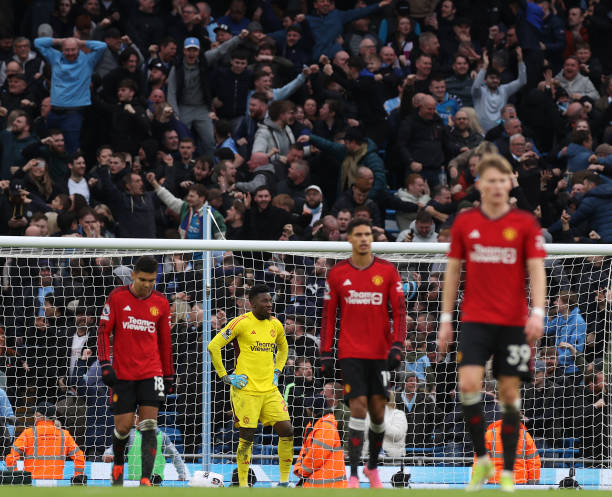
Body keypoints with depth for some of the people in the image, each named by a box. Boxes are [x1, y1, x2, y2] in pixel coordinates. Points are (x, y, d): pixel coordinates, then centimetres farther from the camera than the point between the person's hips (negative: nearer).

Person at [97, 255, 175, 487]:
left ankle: (146, 480, -13)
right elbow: (104, 331, 0)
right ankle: (118, 464, 31)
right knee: (123, 427, 1)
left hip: (151, 373, 1)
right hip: (122, 373, -1)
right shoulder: (117, 297, -2)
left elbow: (165, 341, 12)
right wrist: (105, 365, -10)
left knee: (149, 427, -10)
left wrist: (169, 376, 14)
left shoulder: (161, 303, 3)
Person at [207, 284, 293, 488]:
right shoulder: (242, 323, -9)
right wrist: (224, 376, -8)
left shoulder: (275, 324, 9)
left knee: (287, 430, -4)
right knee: (247, 437, -4)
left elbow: (283, 347, 31)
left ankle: (284, 480, 7)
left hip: (270, 390, 5)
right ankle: (243, 484, 7)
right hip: (246, 390, -5)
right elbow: (213, 346, -8)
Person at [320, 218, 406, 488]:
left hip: (380, 353, 1)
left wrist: (397, 346, -10)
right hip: (351, 353, -1)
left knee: (378, 412, 5)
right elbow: (328, 315, 6)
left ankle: (373, 466, 26)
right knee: (358, 408, -12)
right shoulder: (337, 273, 3)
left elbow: (399, 310, 1)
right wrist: (325, 354, 2)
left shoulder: (388, 271, 2)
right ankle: (353, 475, -10)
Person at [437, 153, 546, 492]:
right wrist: (446, 320, 7)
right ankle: (481, 460, 0)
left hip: (513, 322, -1)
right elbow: (453, 270, 10)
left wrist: (537, 312, -16)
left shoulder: (525, 223, 1)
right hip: (475, 320, 1)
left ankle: (508, 472, 7)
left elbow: (536, 270, -3)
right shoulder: (464, 222, 5)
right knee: (469, 384, -16)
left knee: (509, 392, 0)